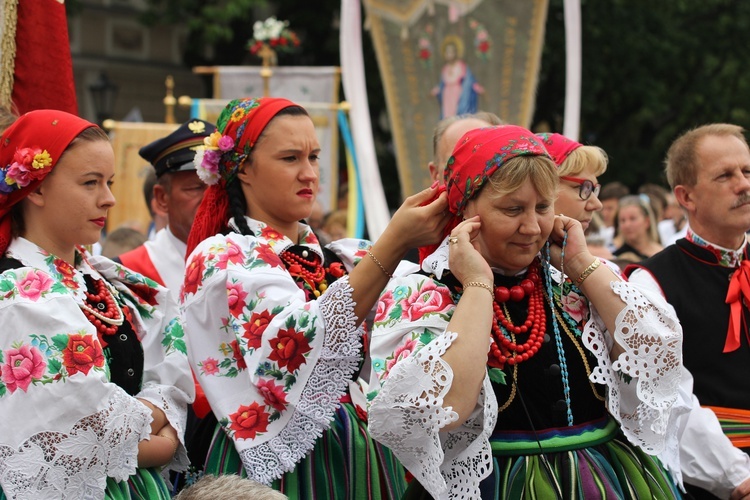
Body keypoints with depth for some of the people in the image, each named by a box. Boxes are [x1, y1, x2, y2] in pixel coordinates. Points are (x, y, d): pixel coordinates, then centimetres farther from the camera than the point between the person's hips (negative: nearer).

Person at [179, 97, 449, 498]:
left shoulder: (337, 258, 10)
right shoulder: (222, 258, -9)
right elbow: (296, 343, -25)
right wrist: (394, 243, -30)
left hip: (359, 459, 6)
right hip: (278, 464, -6)